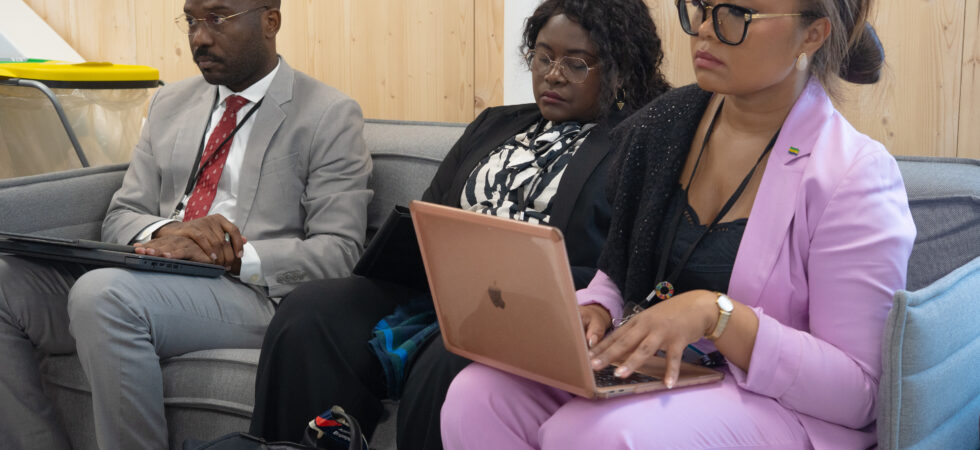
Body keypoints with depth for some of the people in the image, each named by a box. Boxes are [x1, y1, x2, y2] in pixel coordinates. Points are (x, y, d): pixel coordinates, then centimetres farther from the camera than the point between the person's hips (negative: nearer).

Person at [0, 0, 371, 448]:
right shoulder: (170, 103, 20)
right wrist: (167, 231, -8)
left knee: (102, 293, -34)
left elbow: (338, 253, -5)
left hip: (251, 294, -6)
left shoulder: (330, 116, 3)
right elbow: (120, 218, 17)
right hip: (145, 283, 6)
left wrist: (232, 257, -20)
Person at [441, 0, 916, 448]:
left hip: (785, 404, -5)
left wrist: (714, 313, -26)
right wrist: (594, 311, -6)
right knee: (477, 394, -21)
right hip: (644, 368, 6)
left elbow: (860, 391, -16)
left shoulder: (857, 177, -13)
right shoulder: (662, 124, 6)